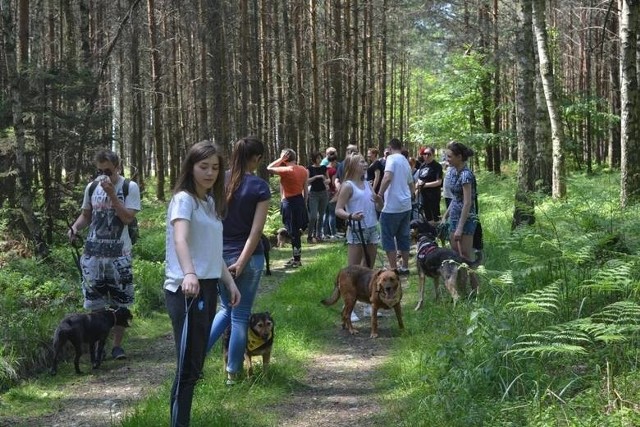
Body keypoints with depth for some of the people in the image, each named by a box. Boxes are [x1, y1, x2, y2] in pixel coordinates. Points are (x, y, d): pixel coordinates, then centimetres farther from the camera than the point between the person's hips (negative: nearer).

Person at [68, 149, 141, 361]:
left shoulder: (130, 187, -6)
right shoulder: (91, 188, 6)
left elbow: (127, 218, -14)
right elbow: (86, 215, 17)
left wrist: (111, 193, -20)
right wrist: (75, 226, -4)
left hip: (119, 254, -3)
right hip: (93, 252, 3)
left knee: (120, 303, 1)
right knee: (95, 303, 6)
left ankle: (117, 345, 10)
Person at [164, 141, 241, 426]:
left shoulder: (211, 202, 15)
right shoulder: (184, 199, -11)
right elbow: (180, 240, -30)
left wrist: (230, 282, 16)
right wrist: (189, 274, -46)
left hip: (208, 288, 9)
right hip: (187, 290, -9)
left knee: (196, 363, 14)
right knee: (188, 366, -10)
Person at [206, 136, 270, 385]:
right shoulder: (259, 186, -9)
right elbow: (256, 229, -14)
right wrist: (242, 262, -13)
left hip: (219, 255, 4)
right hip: (247, 256, -4)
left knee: (226, 309, 22)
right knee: (241, 315, 7)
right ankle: (233, 373, 13)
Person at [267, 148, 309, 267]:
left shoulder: (286, 170, -18)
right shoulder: (303, 170, 4)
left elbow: (269, 168, -11)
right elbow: (305, 188, 11)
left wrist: (281, 159, -9)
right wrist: (304, 202, 19)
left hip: (289, 202, -7)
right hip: (300, 200, 7)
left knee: (293, 231, 0)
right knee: (296, 230, 16)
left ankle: (297, 260, 6)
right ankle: (296, 256, 25)